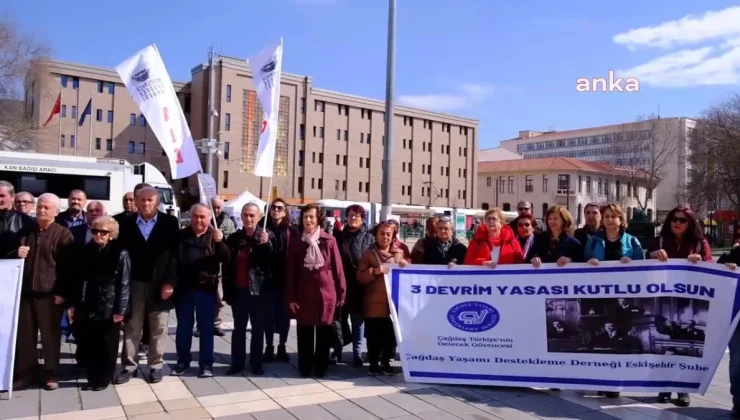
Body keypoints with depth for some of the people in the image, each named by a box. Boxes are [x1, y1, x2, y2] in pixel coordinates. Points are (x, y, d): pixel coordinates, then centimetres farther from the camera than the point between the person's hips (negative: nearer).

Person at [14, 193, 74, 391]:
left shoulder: (63, 234, -3)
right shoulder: (26, 231, 13)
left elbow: (67, 266, -7)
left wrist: (62, 292, -12)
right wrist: (17, 254, -1)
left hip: (50, 292, -5)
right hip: (26, 291, 5)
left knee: (50, 334, 4)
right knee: (24, 334, 8)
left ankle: (51, 374, 14)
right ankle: (25, 373, 19)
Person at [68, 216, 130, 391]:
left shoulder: (120, 254, -6)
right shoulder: (85, 251, 7)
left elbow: (124, 284, -8)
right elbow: (77, 279, 9)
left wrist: (120, 310, -12)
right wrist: (73, 304, 6)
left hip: (109, 309, -4)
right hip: (86, 308, 4)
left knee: (106, 347, 6)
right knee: (85, 346, 8)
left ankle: (103, 379, 22)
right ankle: (92, 376, 25)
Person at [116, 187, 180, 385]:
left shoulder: (170, 222, -1)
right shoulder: (127, 223, 5)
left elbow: (175, 254, -5)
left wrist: (170, 282, -12)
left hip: (160, 283, -1)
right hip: (134, 283, 1)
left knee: (158, 328, 7)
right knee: (131, 327, 8)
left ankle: (156, 366, 18)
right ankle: (128, 366, 18)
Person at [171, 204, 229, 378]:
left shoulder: (214, 236, 0)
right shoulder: (181, 235, 5)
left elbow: (226, 258, -11)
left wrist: (219, 242, -28)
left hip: (206, 288, -2)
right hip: (184, 288, 2)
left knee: (206, 327, 5)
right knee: (183, 327, 11)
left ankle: (206, 364, 12)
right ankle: (183, 361, 24)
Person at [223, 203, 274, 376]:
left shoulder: (267, 236, -3)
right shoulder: (234, 238, 4)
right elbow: (227, 265, 5)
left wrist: (266, 245, -25)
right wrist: (227, 290, 3)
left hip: (259, 290, -2)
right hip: (239, 290, 2)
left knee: (258, 329, 9)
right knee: (238, 328, 11)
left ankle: (256, 364, 19)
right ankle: (237, 363, 22)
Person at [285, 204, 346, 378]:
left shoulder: (329, 240, -1)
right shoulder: (295, 241, 2)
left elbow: (338, 269, 2)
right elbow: (290, 271, 4)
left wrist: (341, 294, 1)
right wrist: (291, 297, -1)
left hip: (326, 293, -1)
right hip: (304, 294, 1)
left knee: (324, 333, 8)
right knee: (304, 332, 7)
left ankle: (321, 367, 20)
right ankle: (304, 368, 20)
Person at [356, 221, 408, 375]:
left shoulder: (400, 253, 11)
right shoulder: (369, 254, 3)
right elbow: (360, 277, -2)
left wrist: (405, 266, -5)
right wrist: (375, 271, -17)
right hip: (374, 302, -2)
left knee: (391, 334, 8)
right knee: (374, 335, 2)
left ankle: (386, 362, 23)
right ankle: (373, 363, 17)